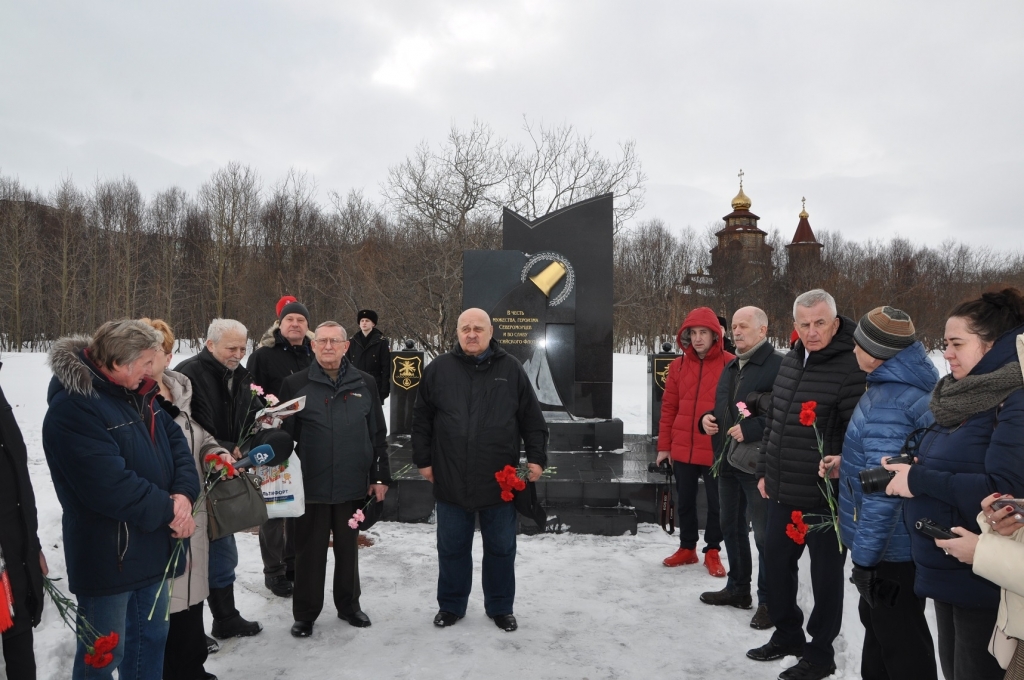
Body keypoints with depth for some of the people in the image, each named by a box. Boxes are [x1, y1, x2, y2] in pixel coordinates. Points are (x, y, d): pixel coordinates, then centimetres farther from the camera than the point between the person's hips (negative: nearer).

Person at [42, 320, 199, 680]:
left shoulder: (139, 393, 4)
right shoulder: (73, 409, -23)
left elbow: (176, 440, 4)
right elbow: (110, 485, -29)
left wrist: (184, 494, -14)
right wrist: (168, 510, -17)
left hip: (152, 549, 8)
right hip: (107, 557, -8)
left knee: (151, 637, 24)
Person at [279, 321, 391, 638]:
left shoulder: (364, 384, 4)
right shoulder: (295, 384, -2)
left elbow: (378, 434, 7)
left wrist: (380, 476, 4)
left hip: (353, 484, 2)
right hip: (311, 485, -2)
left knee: (348, 548, 16)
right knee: (310, 551, 9)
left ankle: (349, 604, 32)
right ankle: (305, 613, 23)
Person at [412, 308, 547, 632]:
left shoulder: (511, 369, 1)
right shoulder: (438, 369, 2)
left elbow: (532, 420, 4)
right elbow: (421, 420, 7)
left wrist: (536, 458, -2)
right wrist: (423, 460, 5)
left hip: (500, 481, 0)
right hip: (451, 480, 0)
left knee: (501, 548, 12)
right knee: (452, 548, 13)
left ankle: (501, 607, 29)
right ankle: (450, 606, 31)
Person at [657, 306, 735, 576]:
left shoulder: (730, 365, -8)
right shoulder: (678, 365, 4)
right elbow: (669, 407, 6)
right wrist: (664, 445, 5)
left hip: (717, 451, -4)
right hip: (682, 449, 4)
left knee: (716, 503, 9)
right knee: (685, 501, 16)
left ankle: (712, 552, 26)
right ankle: (687, 548, 32)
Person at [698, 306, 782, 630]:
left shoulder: (778, 365, -13)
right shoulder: (731, 367, 16)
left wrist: (751, 428, -26)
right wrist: (708, 419, 6)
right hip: (728, 461, 9)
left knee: (764, 534, 0)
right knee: (731, 525, 19)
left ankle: (769, 600, 14)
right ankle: (738, 588, 34)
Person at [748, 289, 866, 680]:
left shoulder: (851, 368, -17)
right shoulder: (790, 362, 8)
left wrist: (839, 470, -23)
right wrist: (764, 471, 16)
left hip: (826, 498, -8)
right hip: (782, 494, 8)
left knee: (825, 575, 9)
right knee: (776, 562, 19)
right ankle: (787, 635, 39)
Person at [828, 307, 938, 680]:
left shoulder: (887, 404, -27)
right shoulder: (912, 384, 5)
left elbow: (883, 490, -29)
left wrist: (864, 556, -22)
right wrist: (849, 464, 8)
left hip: (890, 551, -10)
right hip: (900, 540, 10)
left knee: (899, 640, 5)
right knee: (877, 619, 25)